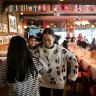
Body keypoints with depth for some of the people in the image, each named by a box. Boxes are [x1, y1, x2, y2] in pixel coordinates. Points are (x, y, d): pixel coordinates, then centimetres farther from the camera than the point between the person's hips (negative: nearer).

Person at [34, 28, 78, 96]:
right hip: (44, 82, 1)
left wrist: (72, 76, -7)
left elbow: (74, 60, -8)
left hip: (58, 82, -1)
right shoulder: (39, 50, -7)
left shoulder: (61, 50, -11)